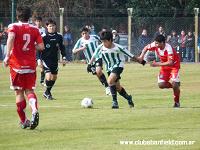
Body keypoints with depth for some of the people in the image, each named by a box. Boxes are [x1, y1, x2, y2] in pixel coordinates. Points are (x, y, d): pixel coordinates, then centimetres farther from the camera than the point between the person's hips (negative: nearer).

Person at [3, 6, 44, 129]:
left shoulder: (14, 27, -3)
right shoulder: (34, 29, 5)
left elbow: (11, 38, -23)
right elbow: (41, 47, 0)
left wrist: (7, 56, -24)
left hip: (17, 65, -2)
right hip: (31, 65, 2)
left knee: (19, 92, 8)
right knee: (29, 90, 10)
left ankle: (24, 121, 8)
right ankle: (35, 111, -20)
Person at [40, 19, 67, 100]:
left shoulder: (59, 36, 1)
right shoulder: (44, 37, -11)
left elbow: (62, 47, 13)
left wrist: (64, 58, 9)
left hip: (55, 60, 5)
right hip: (46, 59, -5)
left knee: (54, 77, 11)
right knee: (48, 76, -18)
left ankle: (47, 92, 30)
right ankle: (47, 93, 3)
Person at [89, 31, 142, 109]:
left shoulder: (117, 47, -21)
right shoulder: (100, 47, -12)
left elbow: (129, 55, -13)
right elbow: (94, 55, 7)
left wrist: (139, 60, -5)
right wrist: (89, 64, 2)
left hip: (118, 65, -6)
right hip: (109, 67, 6)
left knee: (110, 81, -28)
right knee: (117, 87, 12)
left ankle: (115, 101, -22)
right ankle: (128, 98, 39)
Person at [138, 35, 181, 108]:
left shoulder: (168, 49, -34)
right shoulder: (155, 45, -17)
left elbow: (170, 63, -38)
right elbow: (146, 48, 4)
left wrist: (157, 64, -38)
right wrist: (141, 56, -10)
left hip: (174, 65, -6)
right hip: (164, 66, 6)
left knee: (174, 84, -20)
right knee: (161, 85, -9)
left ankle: (177, 102, 2)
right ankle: (175, 86, 18)